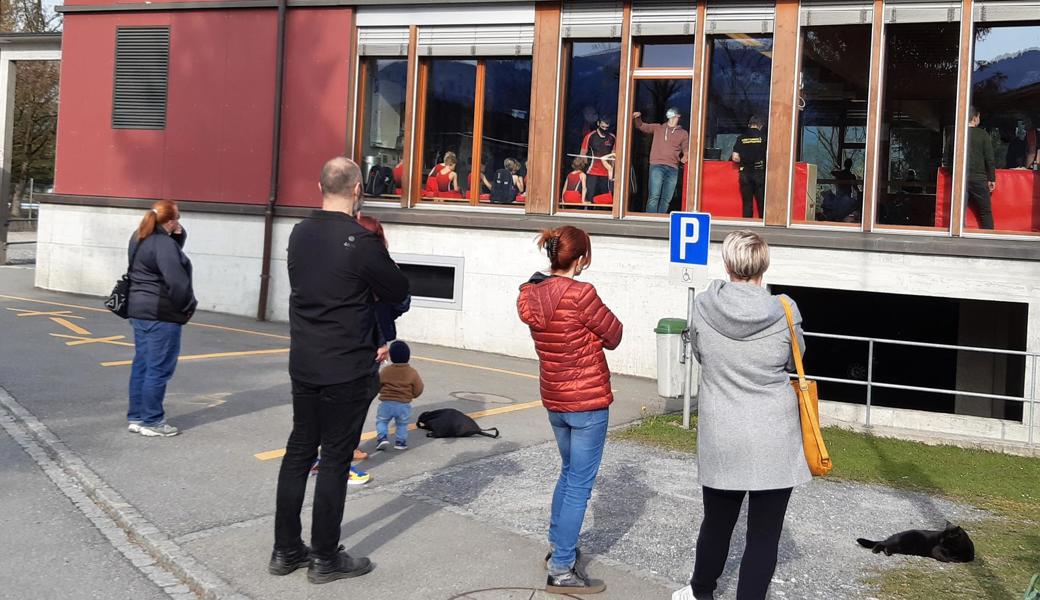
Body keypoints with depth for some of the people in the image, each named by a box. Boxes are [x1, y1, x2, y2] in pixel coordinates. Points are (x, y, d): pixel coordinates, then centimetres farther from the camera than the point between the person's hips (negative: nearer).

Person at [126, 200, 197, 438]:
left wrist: (179, 235, 0)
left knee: (142, 364, 14)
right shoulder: (164, 244, -18)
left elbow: (174, 250, 20)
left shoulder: (139, 239, 13)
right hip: (161, 314, -10)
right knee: (159, 369, -2)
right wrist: (188, 306, -10)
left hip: (140, 310, 10)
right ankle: (151, 421, 3)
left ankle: (135, 417, 19)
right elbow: (176, 281, -24)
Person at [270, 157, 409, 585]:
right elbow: (398, 291, -6)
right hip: (346, 370, -6)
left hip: (303, 364, 7)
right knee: (334, 459, 3)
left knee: (299, 451, 14)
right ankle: (325, 558, 13)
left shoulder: (300, 234, 4)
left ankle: (285, 550, 23)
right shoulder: (361, 242, -17)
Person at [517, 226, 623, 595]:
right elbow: (614, 335, -10)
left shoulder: (530, 295, 0)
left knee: (569, 472, 26)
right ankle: (562, 570, 4)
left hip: (554, 399, 8)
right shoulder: (580, 294, -22)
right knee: (580, 484, 1)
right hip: (587, 401, -7)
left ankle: (557, 544, 37)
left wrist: (584, 331, -2)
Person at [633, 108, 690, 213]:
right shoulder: (657, 128, 17)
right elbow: (642, 126, 17)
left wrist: (685, 157, -7)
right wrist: (637, 118, -4)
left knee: (666, 199, -1)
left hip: (673, 169, 2)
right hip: (657, 166, -2)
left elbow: (686, 150, 16)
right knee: (654, 196, -14)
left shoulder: (683, 133, 17)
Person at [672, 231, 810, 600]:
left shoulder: (704, 308, -9)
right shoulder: (784, 312, -12)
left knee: (717, 522, 22)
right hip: (774, 442, -2)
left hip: (721, 440, 2)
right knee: (764, 534, 7)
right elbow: (792, 362, 6)